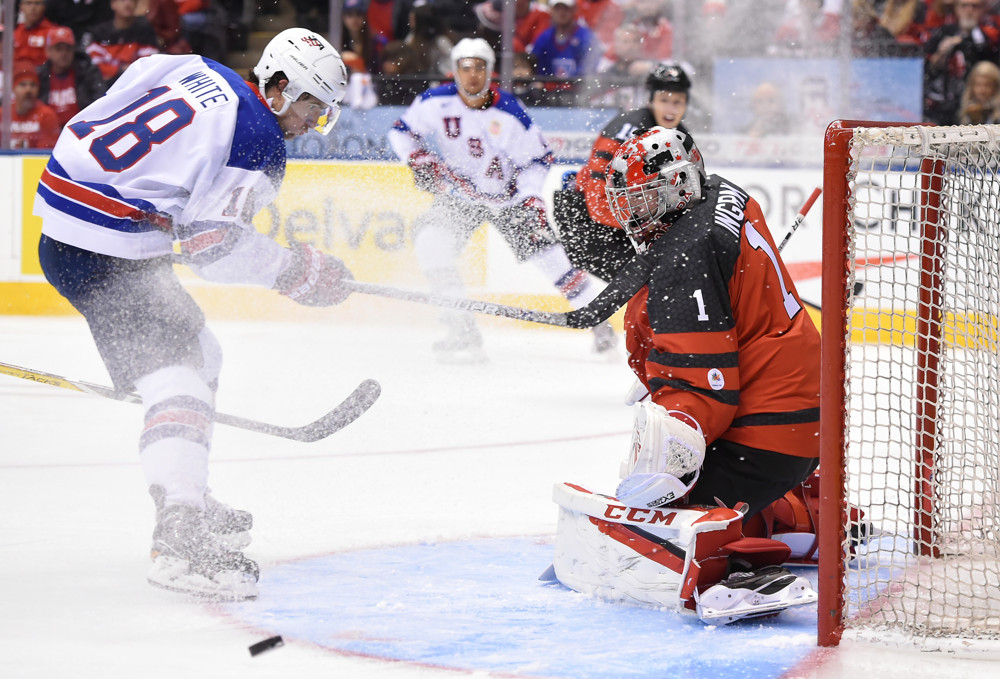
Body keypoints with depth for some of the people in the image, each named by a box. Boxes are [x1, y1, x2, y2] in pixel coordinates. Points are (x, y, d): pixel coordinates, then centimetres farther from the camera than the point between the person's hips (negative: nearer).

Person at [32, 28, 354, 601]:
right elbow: (215, 243, -15)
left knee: (199, 354, 23)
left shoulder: (195, 72, 11)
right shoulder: (259, 141, -14)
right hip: (103, 256, -10)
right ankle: (180, 543, -32)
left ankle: (188, 499, 32)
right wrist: (298, 271, -4)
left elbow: (90, 123, 19)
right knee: (176, 378, -19)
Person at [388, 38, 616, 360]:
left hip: (507, 196, -2)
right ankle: (462, 331, -16)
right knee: (430, 240, -22)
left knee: (547, 253, -8)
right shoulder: (437, 101, -15)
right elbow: (402, 131, -1)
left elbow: (537, 158, -10)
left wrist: (529, 198, -21)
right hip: (459, 195, 2)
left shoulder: (508, 111, -19)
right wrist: (419, 160, -18)